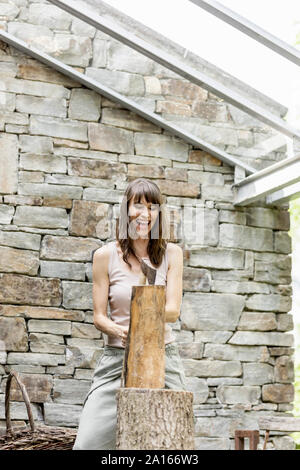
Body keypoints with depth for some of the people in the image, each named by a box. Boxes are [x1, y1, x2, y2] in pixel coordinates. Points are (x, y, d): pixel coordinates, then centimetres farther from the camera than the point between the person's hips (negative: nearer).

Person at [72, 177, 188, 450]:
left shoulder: (171, 254, 5)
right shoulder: (106, 256, 1)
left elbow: (173, 311, -3)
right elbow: (99, 317, 2)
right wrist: (119, 330, -21)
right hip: (117, 359, -1)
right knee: (88, 444, -10)